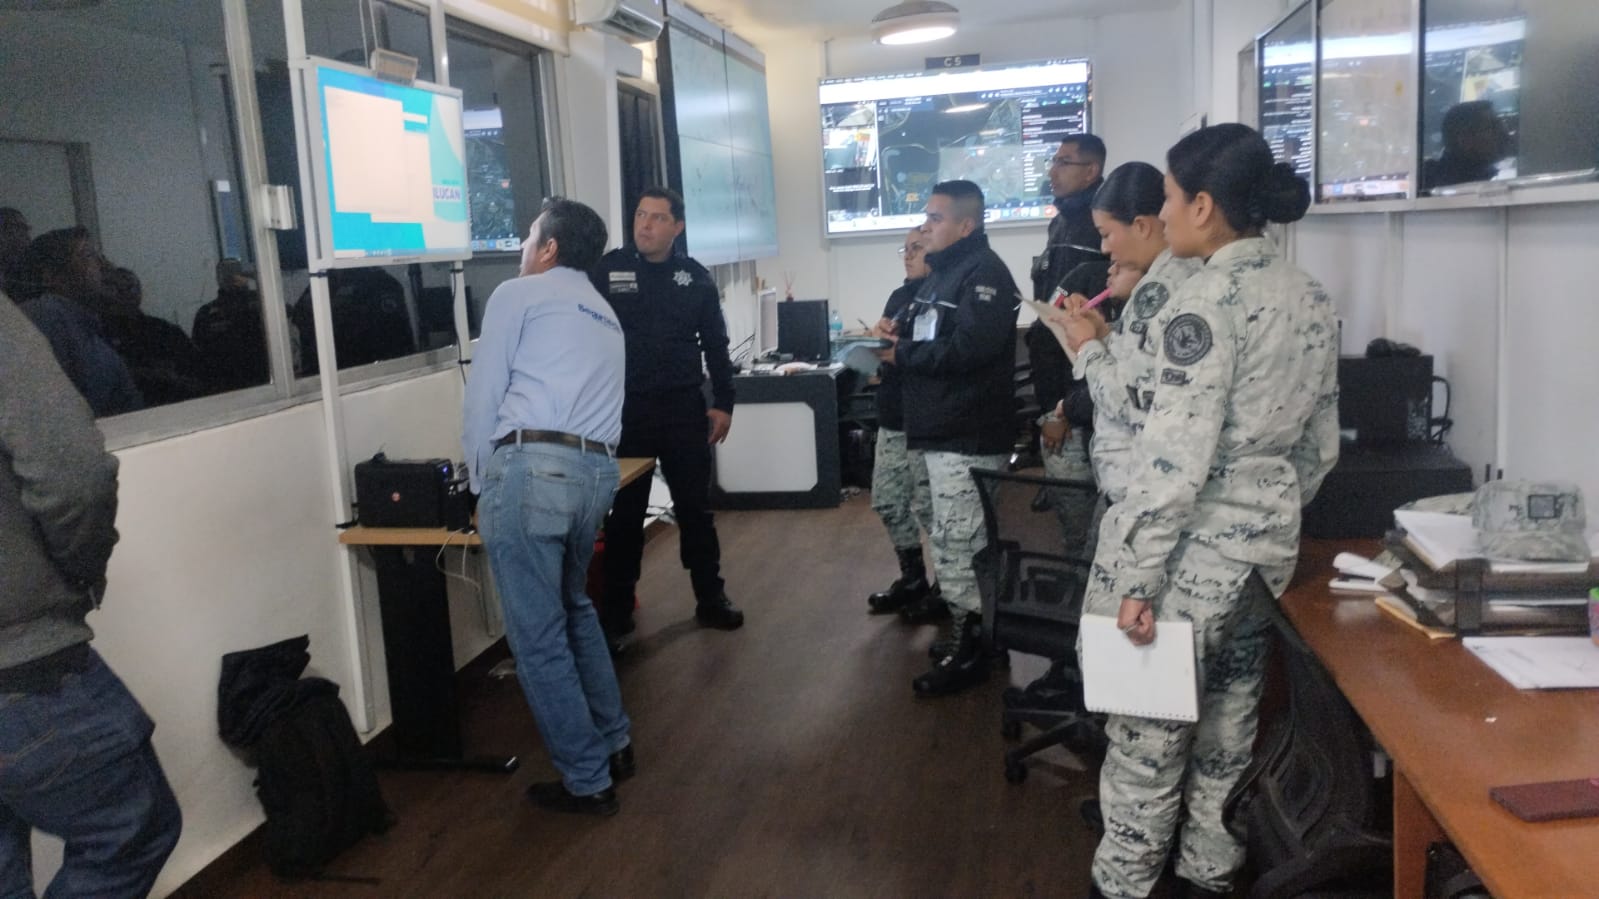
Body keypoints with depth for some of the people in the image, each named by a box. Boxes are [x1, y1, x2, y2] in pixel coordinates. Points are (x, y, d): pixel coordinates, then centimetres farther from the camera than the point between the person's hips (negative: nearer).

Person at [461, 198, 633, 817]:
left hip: (532, 466, -7)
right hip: (597, 471, 8)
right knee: (573, 608, 27)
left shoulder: (518, 294, 7)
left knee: (538, 637, 3)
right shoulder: (606, 317, 28)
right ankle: (613, 744, 34)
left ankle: (587, 782, 11)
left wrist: (482, 482, 13)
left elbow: (483, 398, 3)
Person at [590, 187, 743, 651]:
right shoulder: (607, 270, -2)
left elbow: (715, 345, 9)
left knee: (695, 508, 10)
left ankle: (711, 599, 24)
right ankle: (616, 614, 18)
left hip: (684, 408, 2)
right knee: (625, 514, 6)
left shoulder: (695, 277, 4)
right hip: (625, 409, -1)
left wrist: (723, 403, 5)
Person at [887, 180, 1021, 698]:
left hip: (967, 436, -10)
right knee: (955, 541, 17)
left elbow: (968, 348, -25)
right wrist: (898, 339, -1)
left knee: (956, 544, -5)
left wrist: (902, 353, -14)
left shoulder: (985, 273, -13)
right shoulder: (943, 272, 18)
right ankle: (968, 634, 29)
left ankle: (969, 651, 6)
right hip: (941, 430, 10)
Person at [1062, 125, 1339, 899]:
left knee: (1147, 737, 6)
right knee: (1227, 729, 19)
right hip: (1262, 547, 8)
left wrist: (1137, 578, -19)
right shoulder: (1312, 299, 7)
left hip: (1188, 552, -8)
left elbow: (1176, 458, -23)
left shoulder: (1207, 301, -18)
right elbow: (1321, 445, 12)